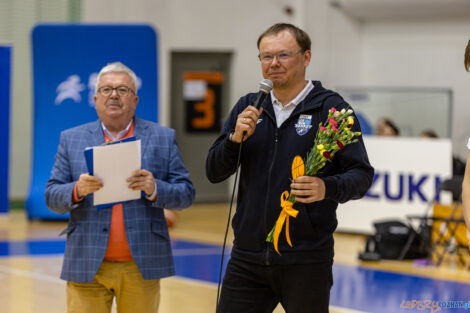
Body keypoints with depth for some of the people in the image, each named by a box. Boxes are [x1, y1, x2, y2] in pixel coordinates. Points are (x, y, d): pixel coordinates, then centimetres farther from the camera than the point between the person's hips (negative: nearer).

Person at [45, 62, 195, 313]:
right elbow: (52, 197, 6)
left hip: (141, 268, 0)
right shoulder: (71, 139, 10)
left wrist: (154, 189, -16)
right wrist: (78, 190, -15)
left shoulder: (163, 138, 8)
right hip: (88, 266, 0)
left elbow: (186, 193, 4)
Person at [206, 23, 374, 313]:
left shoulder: (331, 108, -3)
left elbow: (362, 174, -6)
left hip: (307, 259, -4)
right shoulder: (248, 108, 11)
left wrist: (327, 188, -26)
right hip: (248, 255, 4)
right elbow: (214, 172, 8)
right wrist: (236, 138, -11)